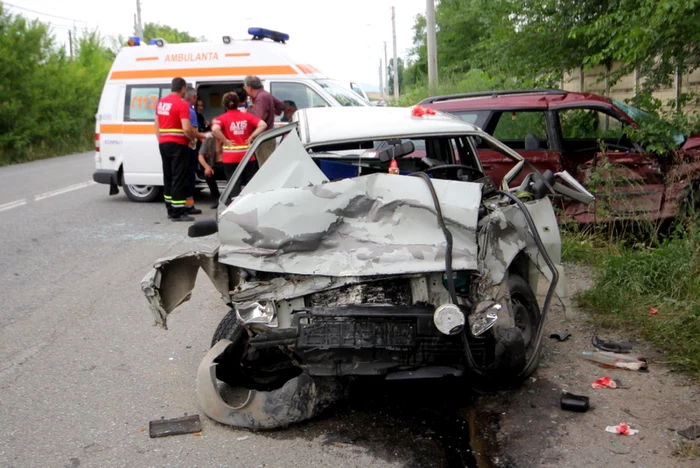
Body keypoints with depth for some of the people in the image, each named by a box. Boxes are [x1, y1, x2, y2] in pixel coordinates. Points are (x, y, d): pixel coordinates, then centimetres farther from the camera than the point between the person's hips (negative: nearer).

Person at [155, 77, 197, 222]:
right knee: (179, 179, -4)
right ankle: (178, 213, -4)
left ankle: (171, 210, 21)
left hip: (163, 144, 8)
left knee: (168, 177, 15)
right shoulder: (182, 104, -14)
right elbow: (187, 128, -21)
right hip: (178, 145, -8)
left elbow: (157, 123, 18)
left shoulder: (161, 102, 11)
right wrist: (193, 137, -3)